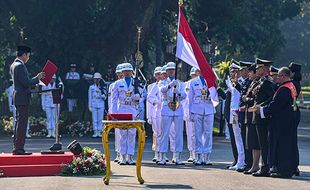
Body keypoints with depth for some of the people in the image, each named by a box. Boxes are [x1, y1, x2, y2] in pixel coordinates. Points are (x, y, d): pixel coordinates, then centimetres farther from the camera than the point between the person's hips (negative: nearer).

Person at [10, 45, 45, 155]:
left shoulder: (14, 65, 16)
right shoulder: (20, 66, -16)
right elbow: (26, 83, -21)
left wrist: (35, 81, 18)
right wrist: (37, 78, -9)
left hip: (17, 97, 11)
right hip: (22, 98, -11)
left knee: (19, 123, 14)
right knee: (22, 123, -8)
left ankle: (16, 148, 17)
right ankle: (19, 148, -8)